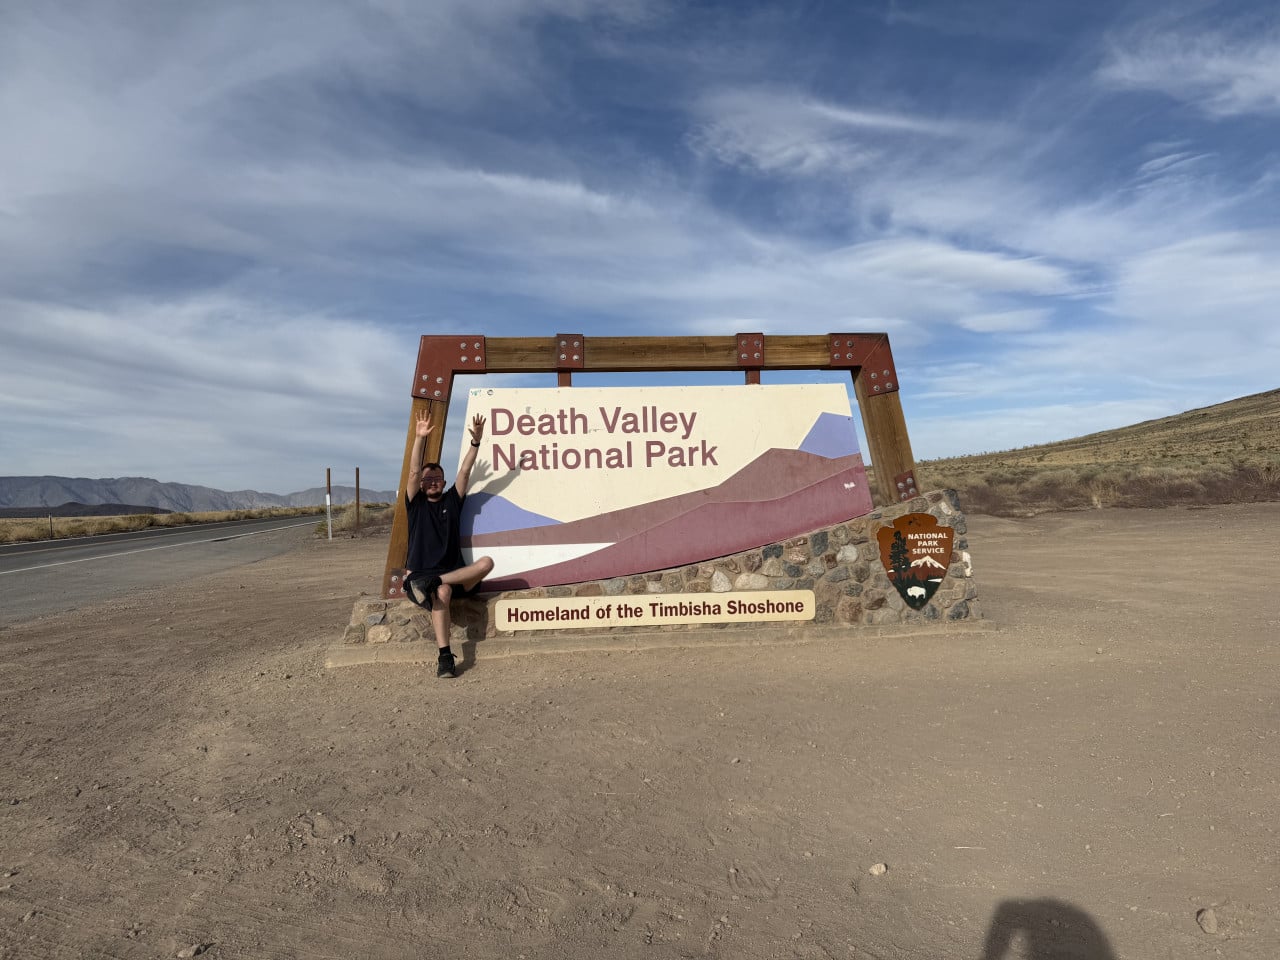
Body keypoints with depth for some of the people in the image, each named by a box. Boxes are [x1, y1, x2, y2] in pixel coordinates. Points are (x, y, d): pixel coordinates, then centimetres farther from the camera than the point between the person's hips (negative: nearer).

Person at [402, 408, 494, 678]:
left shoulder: (452, 501, 17)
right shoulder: (416, 504, 12)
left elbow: (465, 472, 7)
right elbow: (413, 472, -2)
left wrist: (476, 441, -3)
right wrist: (419, 439, -12)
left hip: (454, 573, 3)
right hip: (419, 574, -3)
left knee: (486, 562, -27)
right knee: (442, 592, -38)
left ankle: (433, 583, -31)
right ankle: (444, 657, -37)